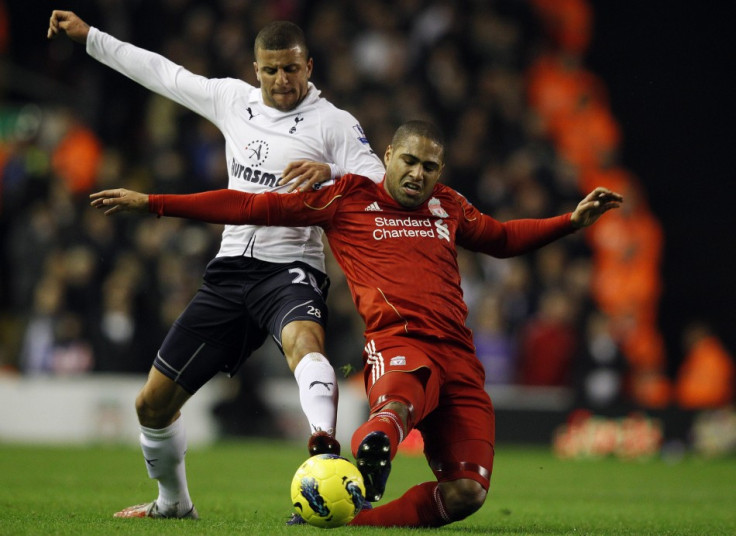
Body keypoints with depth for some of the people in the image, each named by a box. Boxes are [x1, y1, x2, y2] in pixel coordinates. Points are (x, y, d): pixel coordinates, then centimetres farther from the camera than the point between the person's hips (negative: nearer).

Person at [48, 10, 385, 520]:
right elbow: (162, 73, 22)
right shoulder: (232, 99, 12)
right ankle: (173, 502, 32)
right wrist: (88, 36, 26)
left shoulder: (333, 122, -3)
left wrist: (330, 172, -32)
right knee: (153, 401, 7)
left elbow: (379, 184, -13)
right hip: (230, 270, 6)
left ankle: (325, 449, -65)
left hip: (291, 270, -5)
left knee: (303, 339, -42)